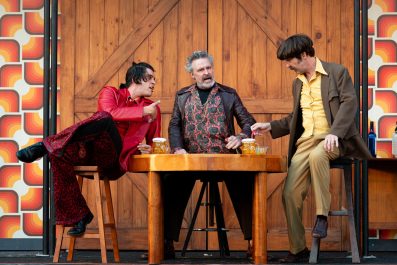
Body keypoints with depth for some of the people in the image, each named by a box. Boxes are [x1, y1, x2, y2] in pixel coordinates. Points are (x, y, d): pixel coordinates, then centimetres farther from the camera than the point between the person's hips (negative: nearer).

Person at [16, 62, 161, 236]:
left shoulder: (152, 109, 21)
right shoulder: (111, 93, 14)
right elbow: (110, 112, -8)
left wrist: (147, 149, 4)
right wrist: (142, 111, -9)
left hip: (113, 158, -1)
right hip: (89, 150, 1)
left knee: (104, 121, -32)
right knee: (59, 155, -31)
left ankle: (47, 146, -31)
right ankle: (79, 214, -19)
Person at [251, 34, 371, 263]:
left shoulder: (337, 72, -1)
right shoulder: (298, 83, 20)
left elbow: (349, 102, -13)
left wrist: (335, 133, -26)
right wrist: (270, 127, 13)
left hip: (332, 140, -6)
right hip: (305, 141, 6)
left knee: (317, 155, -41)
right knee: (290, 194, -10)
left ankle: (322, 216, -26)